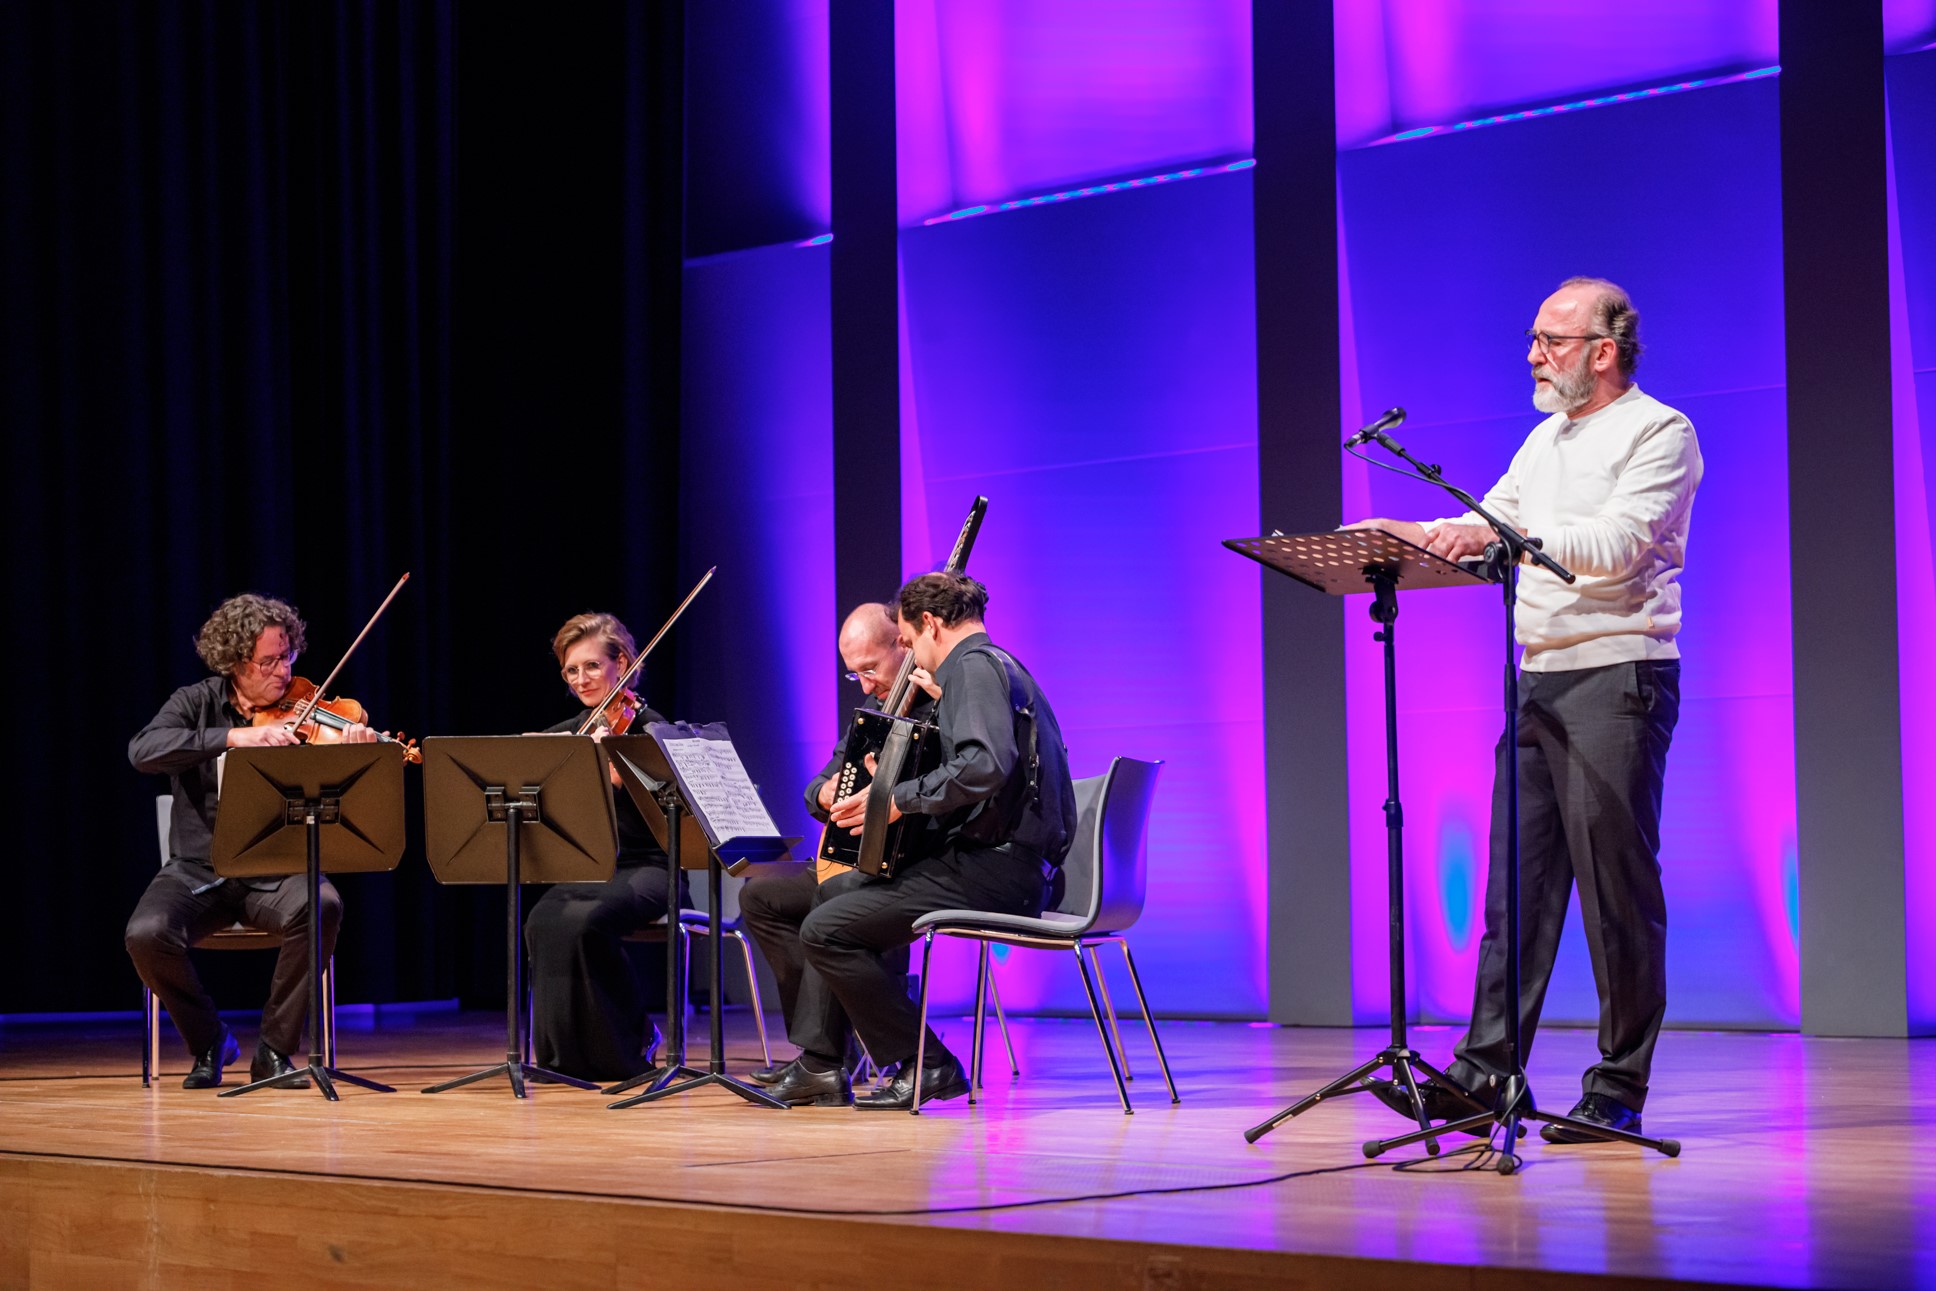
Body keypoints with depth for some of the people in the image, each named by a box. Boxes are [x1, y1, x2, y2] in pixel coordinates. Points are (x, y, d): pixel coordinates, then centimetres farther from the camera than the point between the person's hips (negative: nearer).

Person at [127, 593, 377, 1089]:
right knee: (147, 933, -29)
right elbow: (143, 751, -20)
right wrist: (234, 737, -29)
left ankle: (274, 1048, -13)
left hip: (273, 873, 0)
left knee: (323, 906, -33)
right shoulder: (196, 703, 1)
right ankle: (210, 1041, 1)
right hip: (199, 871, 0)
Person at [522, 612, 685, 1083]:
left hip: (645, 869, -4)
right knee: (544, 920, -28)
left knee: (585, 920, -32)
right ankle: (563, 1050, -14)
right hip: (583, 873, 4)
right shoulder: (565, 734, 14)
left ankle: (629, 1041, -10)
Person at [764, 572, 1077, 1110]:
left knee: (826, 928, -13)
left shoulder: (974, 666, -12)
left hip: (993, 872, -11)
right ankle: (820, 1066, 16)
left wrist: (901, 798, -18)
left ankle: (926, 1066, -6)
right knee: (837, 896, 21)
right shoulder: (996, 665, 22)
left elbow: (985, 766, -28)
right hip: (1004, 864, 11)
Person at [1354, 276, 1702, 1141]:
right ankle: (1485, 1072, 3)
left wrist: (1501, 536, -28)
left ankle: (1619, 1087, 0)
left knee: (1616, 885, -5)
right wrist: (1408, 536, 1)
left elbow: (1617, 544, -19)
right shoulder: (1545, 440, 20)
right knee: (1515, 883, 4)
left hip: (1618, 674, -8)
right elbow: (1485, 531, 19)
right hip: (1537, 679, 8)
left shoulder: (1658, 432, -5)